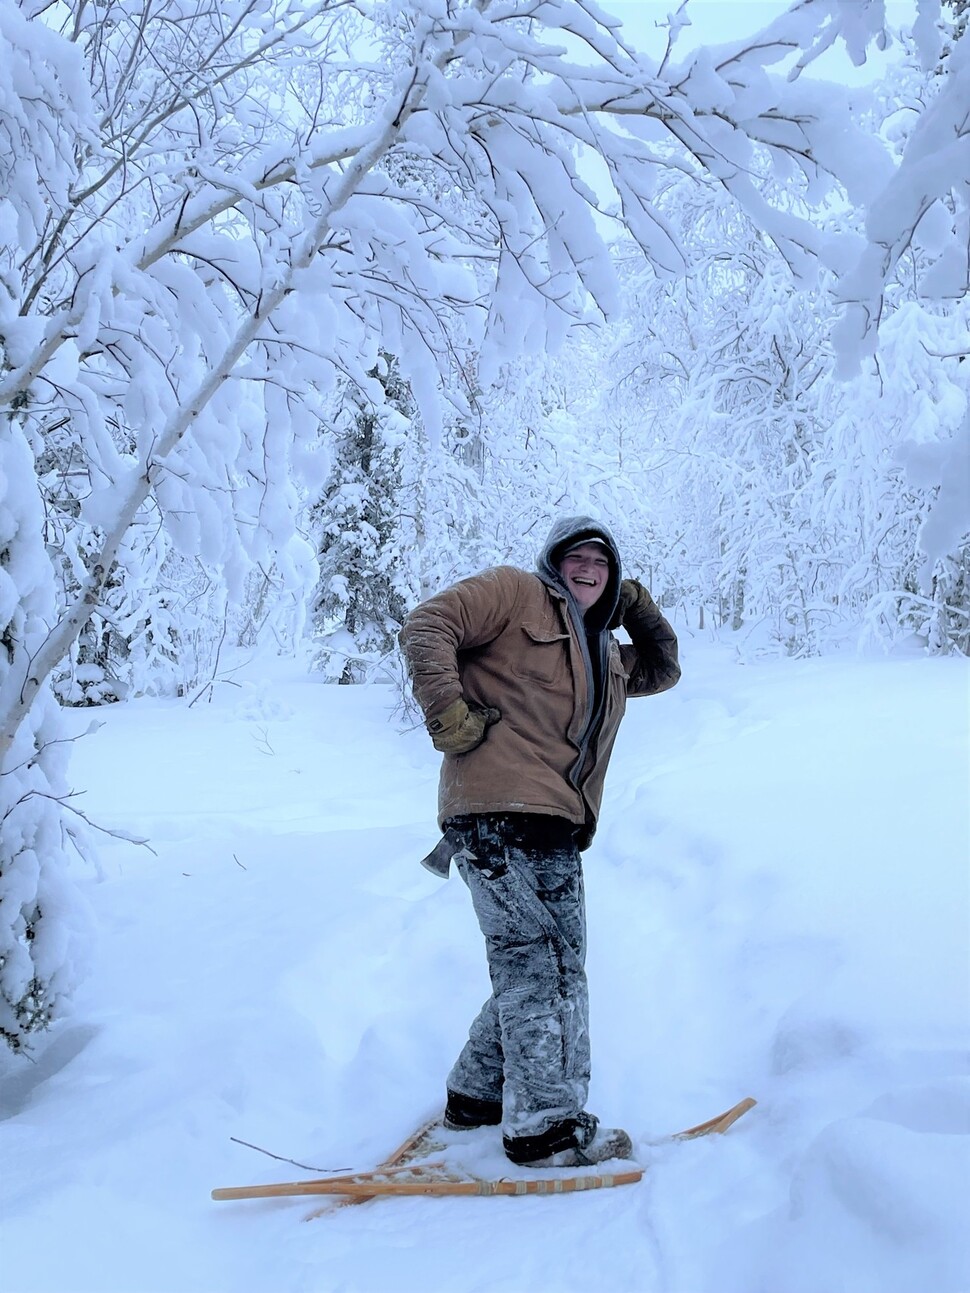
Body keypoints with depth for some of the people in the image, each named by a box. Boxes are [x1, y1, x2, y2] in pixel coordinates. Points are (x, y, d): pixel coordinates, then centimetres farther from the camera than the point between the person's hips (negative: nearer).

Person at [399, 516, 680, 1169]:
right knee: (540, 958, -11)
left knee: (545, 964, 12)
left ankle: (478, 1092, 25)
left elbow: (662, 670, 37)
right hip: (500, 812, -9)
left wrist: (641, 609, 22)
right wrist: (449, 713, -16)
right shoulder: (517, 593, 5)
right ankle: (547, 1124, -8)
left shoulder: (605, 650, 29)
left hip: (555, 828, 9)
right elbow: (428, 626, -5)